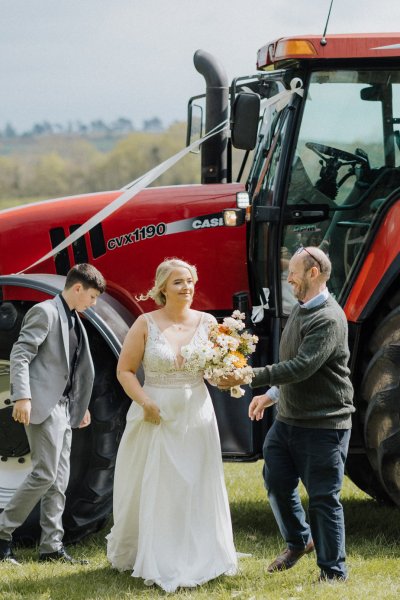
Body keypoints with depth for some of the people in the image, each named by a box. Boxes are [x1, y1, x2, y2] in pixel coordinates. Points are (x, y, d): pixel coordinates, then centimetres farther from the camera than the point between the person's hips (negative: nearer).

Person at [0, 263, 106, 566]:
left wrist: (81, 405, 22)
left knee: (59, 479, 7)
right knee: (45, 473, -12)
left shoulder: (73, 320, 18)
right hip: (42, 404, -9)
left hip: (63, 407, 9)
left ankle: (51, 545, 9)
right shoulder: (45, 312, -9)